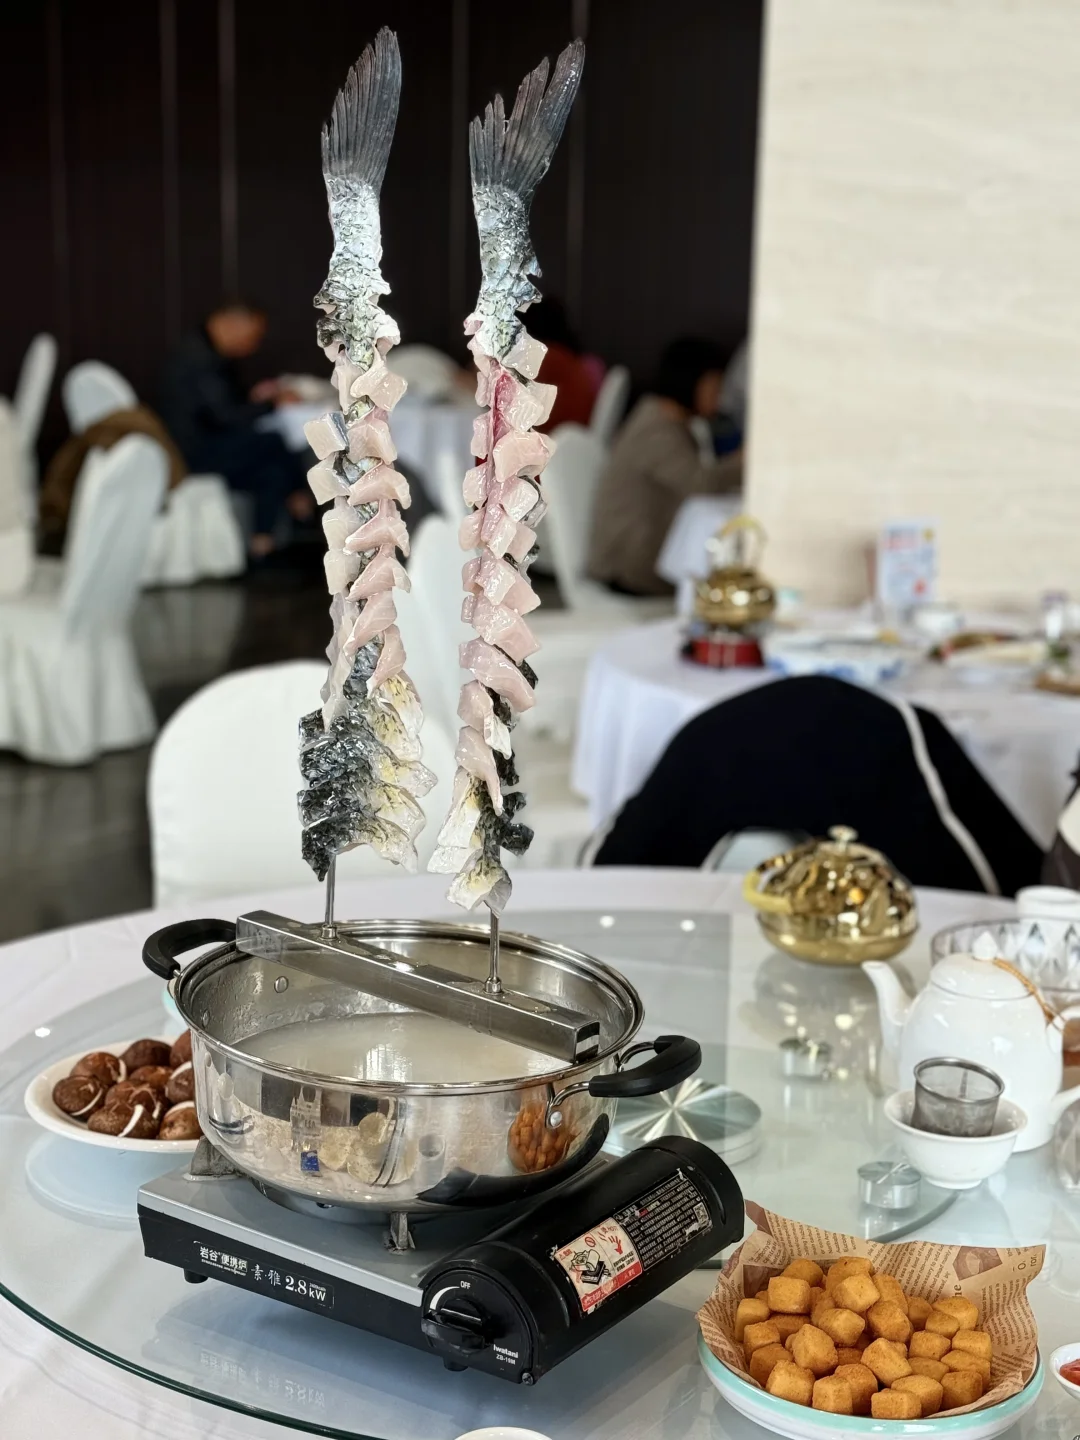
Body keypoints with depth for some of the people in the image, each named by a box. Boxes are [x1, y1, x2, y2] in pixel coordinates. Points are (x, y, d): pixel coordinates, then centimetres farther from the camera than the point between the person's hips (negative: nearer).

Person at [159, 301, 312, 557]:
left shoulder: (213, 354, 12)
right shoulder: (197, 358, -21)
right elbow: (227, 417, -24)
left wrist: (256, 399, 1)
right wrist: (272, 404, -13)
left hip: (208, 451, 10)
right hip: (194, 457, -10)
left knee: (274, 470, -9)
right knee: (277, 442, -21)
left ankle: (261, 545, -8)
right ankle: (300, 499, 0)